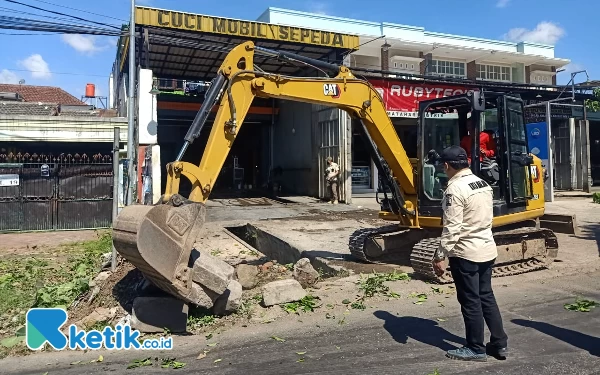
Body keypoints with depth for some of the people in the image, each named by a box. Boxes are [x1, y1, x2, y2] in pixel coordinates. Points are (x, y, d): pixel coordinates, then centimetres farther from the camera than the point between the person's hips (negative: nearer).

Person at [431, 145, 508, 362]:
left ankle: (476, 349, 17)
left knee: (470, 302, 4)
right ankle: (499, 344, 26)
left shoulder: (455, 188, -18)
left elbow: (452, 228, -22)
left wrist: (441, 256, -16)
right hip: (487, 250, 9)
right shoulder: (483, 184, 9)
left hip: (465, 253, -9)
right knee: (486, 297, 18)